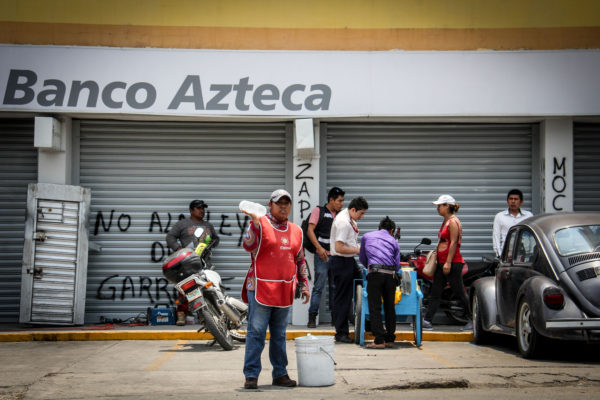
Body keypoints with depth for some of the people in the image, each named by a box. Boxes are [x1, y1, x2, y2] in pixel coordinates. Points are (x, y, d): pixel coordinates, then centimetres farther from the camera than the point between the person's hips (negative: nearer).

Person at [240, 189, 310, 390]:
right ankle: (251, 375, -2)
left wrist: (304, 285, 18)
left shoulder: (296, 231, 15)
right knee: (256, 333, -6)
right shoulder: (260, 224, -1)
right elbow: (249, 246, -18)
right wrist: (255, 222, -28)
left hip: (285, 292, 5)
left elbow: (300, 261, 22)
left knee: (280, 335, 12)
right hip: (260, 290, -5)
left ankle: (280, 374, 19)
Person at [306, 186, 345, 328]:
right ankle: (312, 317, -5)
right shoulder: (319, 211, 1)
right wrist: (319, 248, -15)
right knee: (319, 286, -8)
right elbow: (310, 231, -5)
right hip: (322, 255, -5)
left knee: (335, 287, 8)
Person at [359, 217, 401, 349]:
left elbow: (362, 259, 29)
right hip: (391, 275, 2)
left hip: (375, 273, -2)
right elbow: (397, 266, 17)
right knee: (390, 307, 12)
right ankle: (390, 339, 16)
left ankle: (379, 340, -9)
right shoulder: (393, 241, 20)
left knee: (375, 308, -3)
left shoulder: (367, 237, 20)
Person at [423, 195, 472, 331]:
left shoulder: (453, 221, -11)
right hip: (442, 263, 10)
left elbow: (453, 243, -17)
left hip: (453, 263, -10)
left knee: (459, 293, -3)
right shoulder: (445, 221, 17)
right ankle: (426, 321, 6)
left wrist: (448, 262, -21)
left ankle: (473, 320, 6)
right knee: (435, 293, 6)